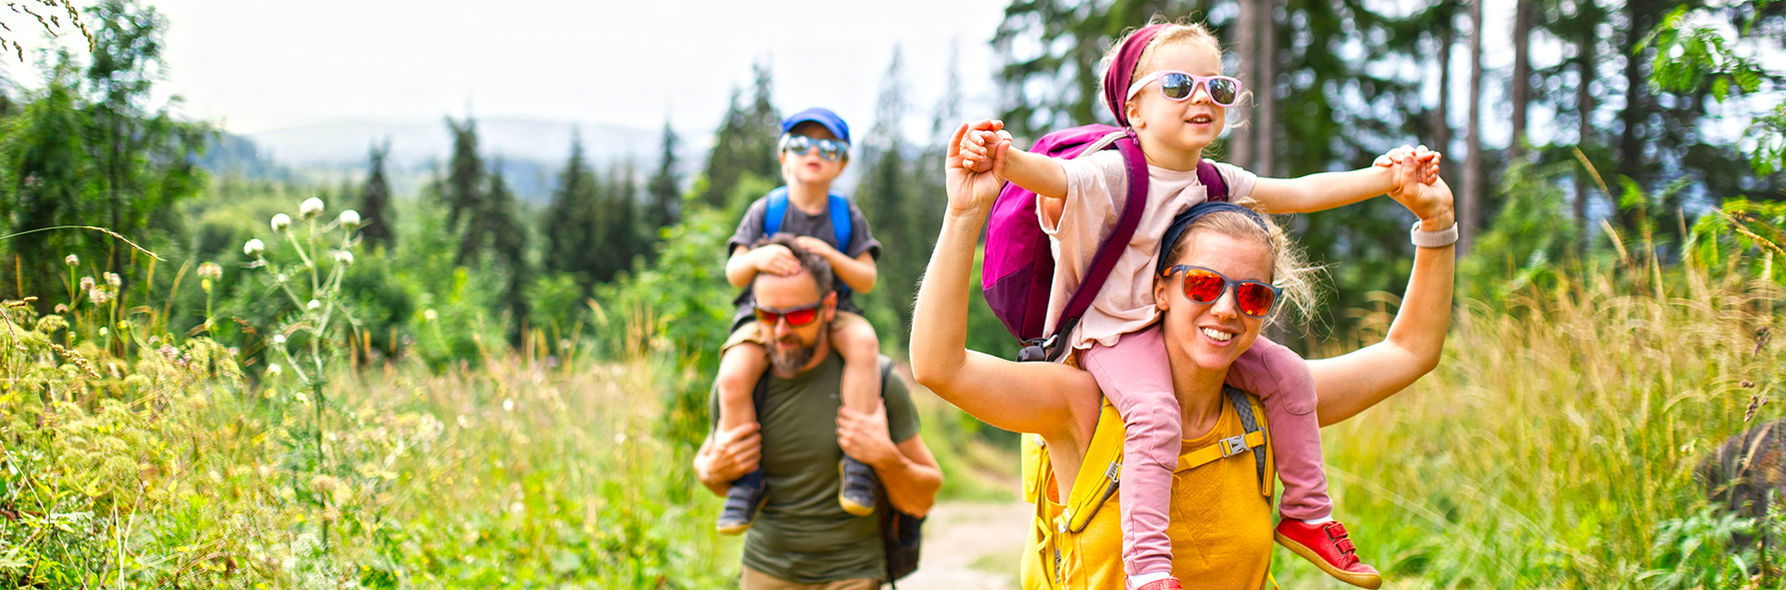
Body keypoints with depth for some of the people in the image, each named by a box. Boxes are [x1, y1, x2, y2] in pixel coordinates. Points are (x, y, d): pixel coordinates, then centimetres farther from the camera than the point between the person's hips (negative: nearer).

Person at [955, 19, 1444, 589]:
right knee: (1155, 413, -32)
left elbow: (1299, 193, 11)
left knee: (1287, 373, 0)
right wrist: (1005, 158, -62)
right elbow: (1051, 175, -38)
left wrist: (1382, 177, 4)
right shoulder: (1111, 175, -20)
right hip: (1116, 330, -7)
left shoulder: (1218, 182, 3)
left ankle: (1306, 516, 16)